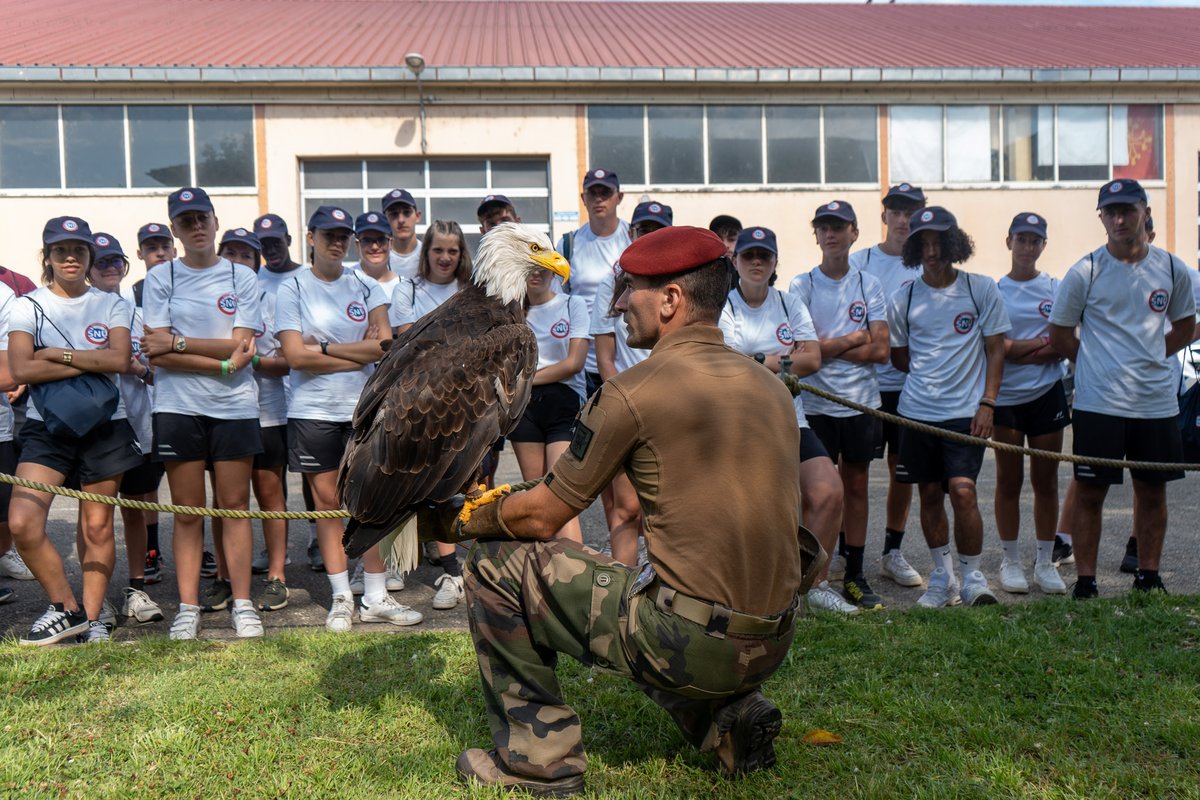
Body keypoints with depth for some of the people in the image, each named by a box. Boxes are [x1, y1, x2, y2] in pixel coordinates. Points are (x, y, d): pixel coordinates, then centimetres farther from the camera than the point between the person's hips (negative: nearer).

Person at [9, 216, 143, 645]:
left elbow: (120, 358, -11)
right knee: (22, 521, -14)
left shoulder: (112, 305, 6)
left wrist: (59, 355, -13)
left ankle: (92, 618, 17)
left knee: (97, 527, 4)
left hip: (105, 426, 0)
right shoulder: (28, 305, 3)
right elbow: (21, 369, -11)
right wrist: (90, 363, -14)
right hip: (46, 428, 0)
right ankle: (66, 609, 4)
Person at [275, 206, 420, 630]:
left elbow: (385, 345, -4)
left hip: (363, 408, 2)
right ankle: (341, 598, 12)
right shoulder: (292, 290, 1)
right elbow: (295, 356, -10)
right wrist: (361, 353, -8)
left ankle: (376, 598, 9)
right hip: (312, 412, -2)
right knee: (327, 500, 3)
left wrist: (325, 347, -9)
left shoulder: (366, 286, 8)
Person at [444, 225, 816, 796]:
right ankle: (730, 717, 17)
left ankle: (537, 754, 12)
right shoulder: (770, 386, 10)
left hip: (692, 644, -7)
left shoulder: (634, 391, -11)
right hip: (772, 648, 8)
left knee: (496, 561, 5)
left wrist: (464, 523, 18)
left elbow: (540, 517, -3)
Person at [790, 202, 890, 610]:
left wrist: (829, 348, -9)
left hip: (863, 402, 3)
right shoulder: (802, 285, 0)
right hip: (817, 404, -3)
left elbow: (881, 349, -3)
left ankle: (855, 576, 18)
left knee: (856, 486, 9)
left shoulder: (869, 285, 6)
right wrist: (855, 338, -5)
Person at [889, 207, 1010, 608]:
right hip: (917, 410, 3)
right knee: (929, 495, 8)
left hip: (966, 411, -2)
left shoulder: (982, 289, 0)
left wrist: (987, 402, -5)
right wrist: (931, 376, 8)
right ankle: (942, 578, 21)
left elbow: (995, 349, 2)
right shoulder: (903, 299, 4)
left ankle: (972, 577, 6)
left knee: (962, 491, -12)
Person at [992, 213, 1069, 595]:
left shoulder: (1056, 288, 5)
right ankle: (1010, 560, 15)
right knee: (1009, 480, 4)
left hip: (1046, 394, 1)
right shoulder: (994, 290, 2)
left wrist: (1018, 350, -12)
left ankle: (1045, 562, 16)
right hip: (1005, 396, -1)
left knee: (1046, 480, 6)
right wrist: (1041, 343, -10)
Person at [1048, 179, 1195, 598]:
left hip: (1157, 401, 4)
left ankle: (1148, 577, 24)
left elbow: (1185, 325, 18)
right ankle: (1085, 581, 10)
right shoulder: (1085, 271, -4)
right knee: (1089, 493, 0)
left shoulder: (1172, 269, 5)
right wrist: (1100, 361, 2)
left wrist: (1152, 357, 6)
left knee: (1152, 490, 11)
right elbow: (1060, 334, 3)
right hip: (1099, 403, -3)